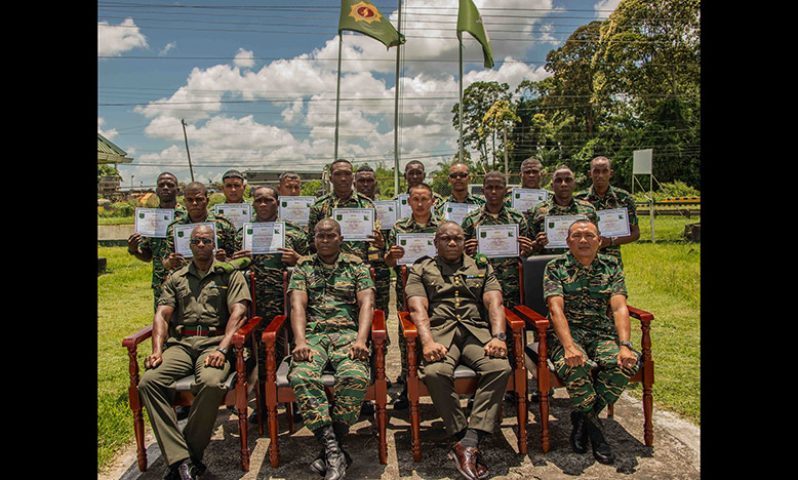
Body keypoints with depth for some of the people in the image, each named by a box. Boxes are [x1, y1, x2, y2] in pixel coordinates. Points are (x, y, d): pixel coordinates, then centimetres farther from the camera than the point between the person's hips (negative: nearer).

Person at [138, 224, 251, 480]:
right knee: (148, 381, -25)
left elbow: (238, 312, -2)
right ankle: (180, 459, -23)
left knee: (211, 383, -34)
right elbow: (162, 315, 13)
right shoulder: (176, 278, 23)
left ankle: (191, 455, -13)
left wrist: (222, 349, -16)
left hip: (214, 342, -3)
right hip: (181, 343, 4)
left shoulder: (230, 274, 11)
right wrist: (157, 350, -6)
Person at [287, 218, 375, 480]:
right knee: (301, 377, -32)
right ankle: (333, 449, -25)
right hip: (312, 333, 1)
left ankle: (330, 449, -15)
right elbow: (298, 306, 4)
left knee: (356, 377, -32)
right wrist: (300, 341, -15)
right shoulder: (303, 267, 18)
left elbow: (366, 303, 3)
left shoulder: (356, 266, 16)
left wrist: (361, 340, -15)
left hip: (347, 333, -1)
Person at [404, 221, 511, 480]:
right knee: (436, 372, -34)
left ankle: (468, 444, -26)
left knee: (500, 367, -29)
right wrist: (427, 341, -18)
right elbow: (418, 308, 1)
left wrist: (498, 336, -11)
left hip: (476, 330, 2)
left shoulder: (482, 266, 23)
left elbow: (494, 303, 9)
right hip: (440, 331, -1)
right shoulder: (421, 269, 17)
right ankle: (463, 437, -15)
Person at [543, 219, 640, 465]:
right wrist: (569, 346, -28)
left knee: (626, 363, -28)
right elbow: (556, 309, -13)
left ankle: (583, 417, -5)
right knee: (576, 365, -34)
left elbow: (619, 308, -3)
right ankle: (593, 425, -6)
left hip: (602, 333, 3)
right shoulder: (555, 267, 1)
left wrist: (625, 345, -20)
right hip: (566, 332, -3)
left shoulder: (611, 266, 9)